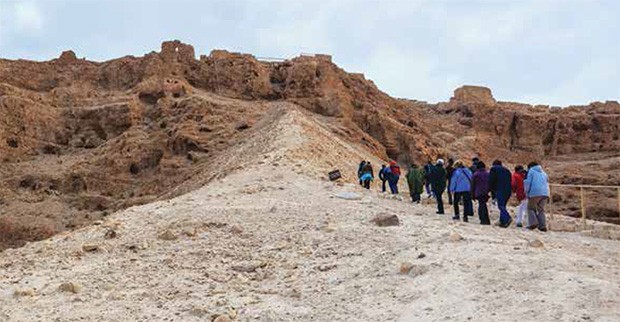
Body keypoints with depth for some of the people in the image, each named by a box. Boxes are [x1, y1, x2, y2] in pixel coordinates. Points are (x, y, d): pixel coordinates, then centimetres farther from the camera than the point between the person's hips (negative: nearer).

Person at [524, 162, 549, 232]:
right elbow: (547, 183, 26)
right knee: (541, 210, 11)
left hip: (535, 193, -5)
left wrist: (527, 193, 4)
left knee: (531, 208, 5)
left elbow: (527, 183, -2)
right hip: (545, 193, 5)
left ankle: (533, 223, -13)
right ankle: (543, 225, -2)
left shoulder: (531, 171, 7)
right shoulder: (543, 173, 26)